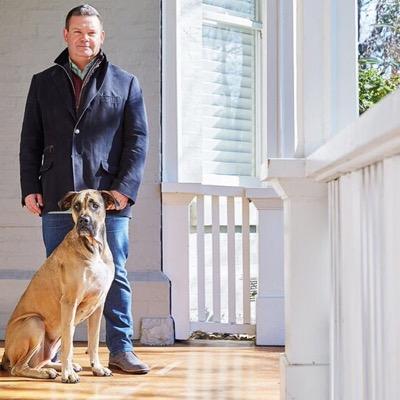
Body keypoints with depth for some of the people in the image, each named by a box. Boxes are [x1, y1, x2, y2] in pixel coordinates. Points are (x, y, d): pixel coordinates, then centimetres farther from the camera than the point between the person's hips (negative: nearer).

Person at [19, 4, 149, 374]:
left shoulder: (125, 84, 11)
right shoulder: (44, 83, 15)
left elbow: (138, 139, 4)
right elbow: (30, 141, 13)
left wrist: (125, 188, -7)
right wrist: (30, 188, 2)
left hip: (109, 197, -1)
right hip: (57, 198, 1)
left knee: (114, 275, 1)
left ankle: (121, 349, 6)